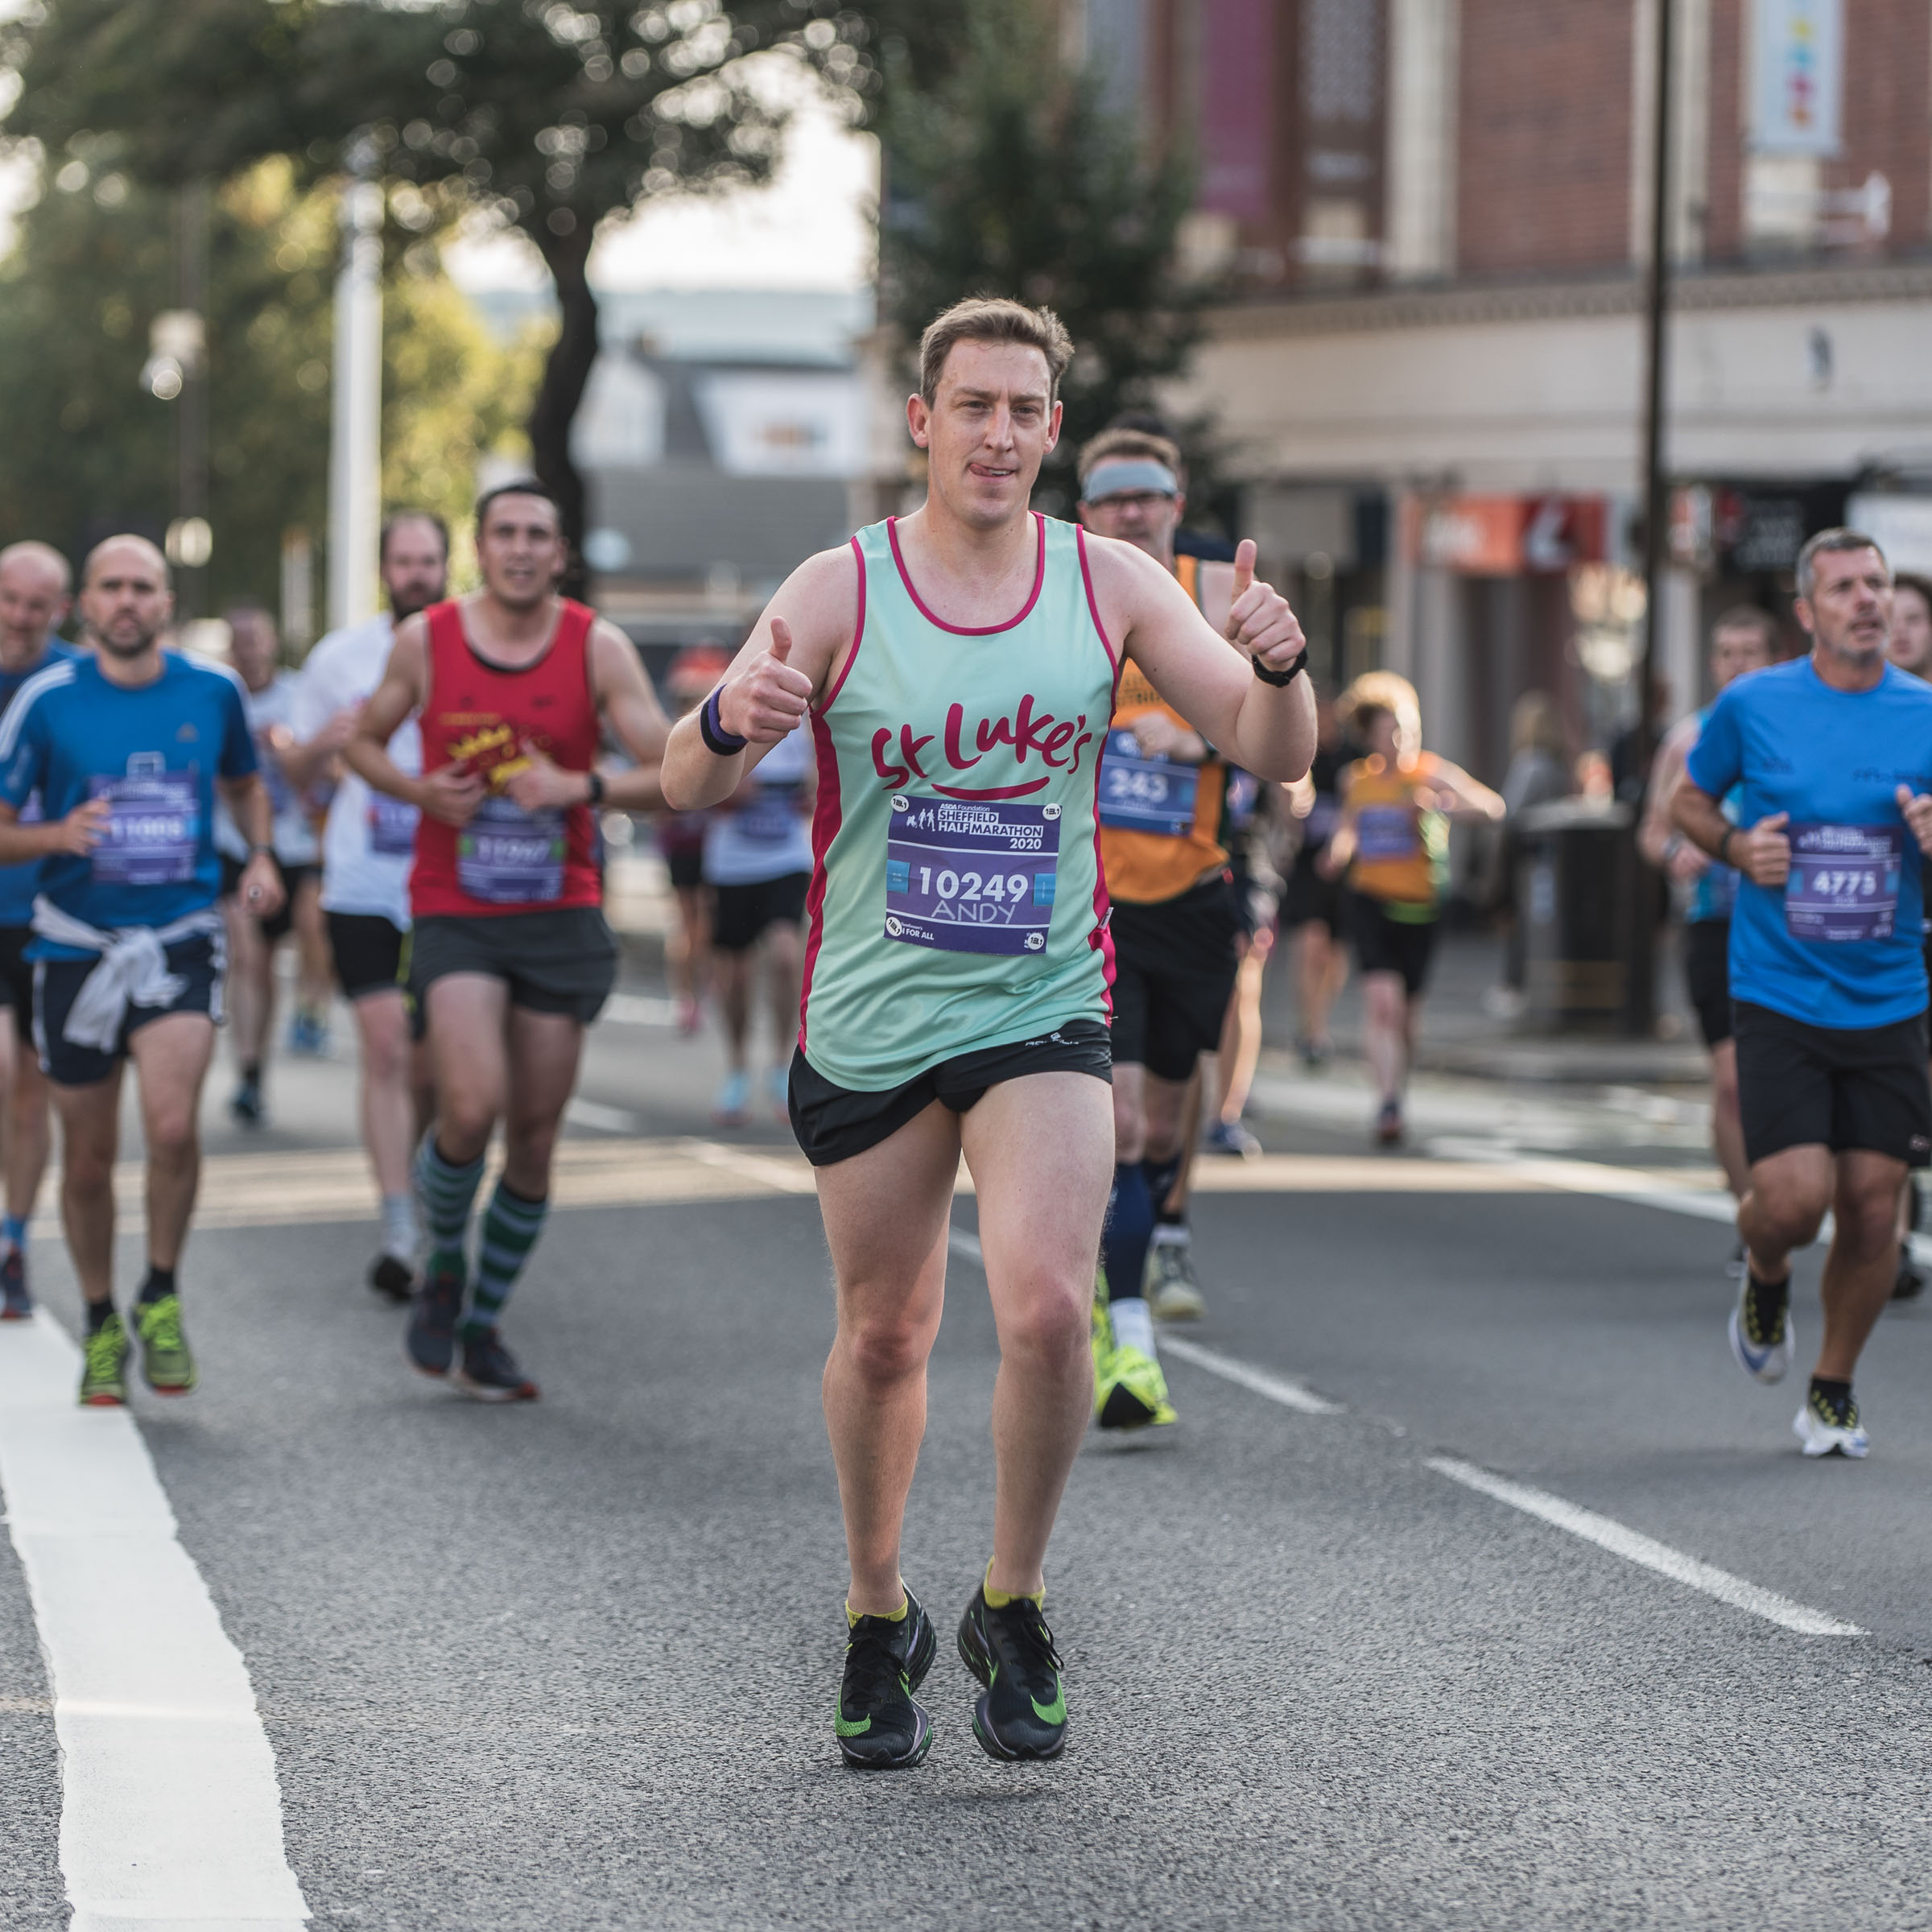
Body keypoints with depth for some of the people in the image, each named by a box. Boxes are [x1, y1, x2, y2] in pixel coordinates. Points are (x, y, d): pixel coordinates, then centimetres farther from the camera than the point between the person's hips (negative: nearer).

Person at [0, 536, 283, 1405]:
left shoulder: (211, 691, 3)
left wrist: (260, 857, 5)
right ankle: (101, 1325, 27)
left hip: (181, 940, 0)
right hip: (76, 945, 0)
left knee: (171, 1124, -21)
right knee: (88, 1160, 6)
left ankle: (162, 1298, 2)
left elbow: (244, 782, 23)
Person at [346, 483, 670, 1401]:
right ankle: (442, 1268, 10)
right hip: (454, 912, -1)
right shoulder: (426, 638, -1)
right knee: (471, 1110, -21)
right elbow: (363, 741, 13)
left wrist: (579, 787, -22)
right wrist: (420, 790, -7)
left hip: (561, 916, 2)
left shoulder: (598, 647, -3)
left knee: (535, 1137, 5)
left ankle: (482, 1329, 23)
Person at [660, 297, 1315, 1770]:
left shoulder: (1109, 584, 0)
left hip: (1043, 1012, 0)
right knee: (885, 1336, 10)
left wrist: (1276, 669, -24)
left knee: (1048, 1304, -19)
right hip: (868, 1024, 0)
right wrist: (730, 724, -33)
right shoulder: (839, 591, -6)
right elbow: (687, 791, -9)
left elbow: (1273, 758, -1)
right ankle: (879, 1620, 33)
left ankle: (1012, 1609, 3)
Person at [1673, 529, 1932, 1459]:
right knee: (1793, 1197, -14)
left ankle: (1832, 1391, 22)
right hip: (1778, 996, -2)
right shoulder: (1751, 705, -2)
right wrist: (1737, 847, -7)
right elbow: (1689, 802, 13)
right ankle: (1764, 1280, 23)